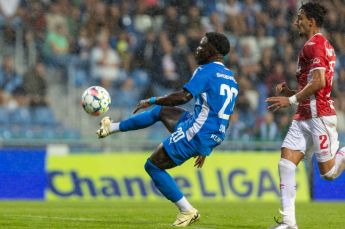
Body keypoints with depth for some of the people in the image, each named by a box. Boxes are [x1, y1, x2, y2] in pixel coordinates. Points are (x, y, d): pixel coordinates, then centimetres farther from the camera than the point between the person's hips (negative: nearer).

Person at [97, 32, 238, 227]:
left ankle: (187, 211, 1)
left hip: (196, 133, -9)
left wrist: (152, 101, -12)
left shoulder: (207, 71, -11)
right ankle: (111, 127, 34)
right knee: (160, 111, 24)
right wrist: (204, 149, 27)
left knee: (153, 166, 2)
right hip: (214, 137, 9)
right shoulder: (232, 80, 17)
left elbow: (184, 96, -24)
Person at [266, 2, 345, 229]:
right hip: (305, 117, 10)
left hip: (319, 116, -10)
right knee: (286, 163, -3)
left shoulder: (314, 45, -12)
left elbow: (319, 82, -23)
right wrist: (290, 91, 13)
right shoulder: (322, 45, 19)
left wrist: (291, 100, -18)